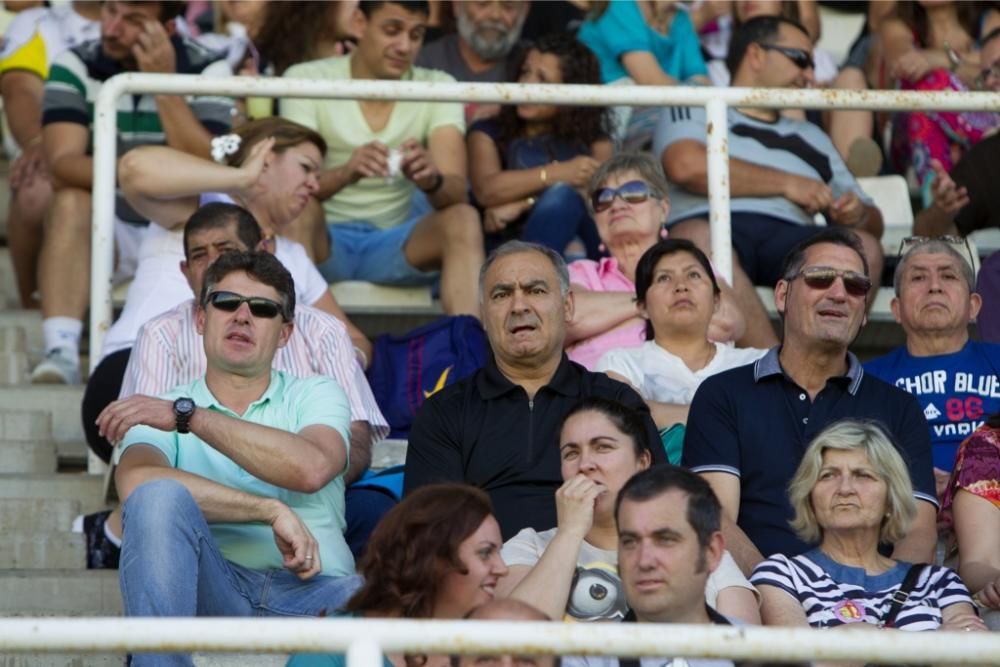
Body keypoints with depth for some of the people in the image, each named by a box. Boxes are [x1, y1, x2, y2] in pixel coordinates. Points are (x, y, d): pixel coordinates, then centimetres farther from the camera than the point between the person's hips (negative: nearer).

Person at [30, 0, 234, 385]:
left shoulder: (207, 70, -5)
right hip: (104, 234, 0)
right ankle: (61, 353, -40)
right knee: (70, 203, -31)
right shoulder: (74, 66, -4)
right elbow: (61, 164, -19)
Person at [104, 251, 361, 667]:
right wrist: (272, 512, -14)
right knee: (157, 497, -30)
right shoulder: (154, 411, 16)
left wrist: (189, 415, -10)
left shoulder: (315, 395, 17)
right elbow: (136, 484, -10)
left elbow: (311, 469, -8)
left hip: (310, 588, -1)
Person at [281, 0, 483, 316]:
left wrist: (432, 181, -36)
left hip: (397, 247, 2)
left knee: (463, 219, -27)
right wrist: (346, 173, -38)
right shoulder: (306, 79, -2)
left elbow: (456, 191, -10)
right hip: (325, 243, -2)